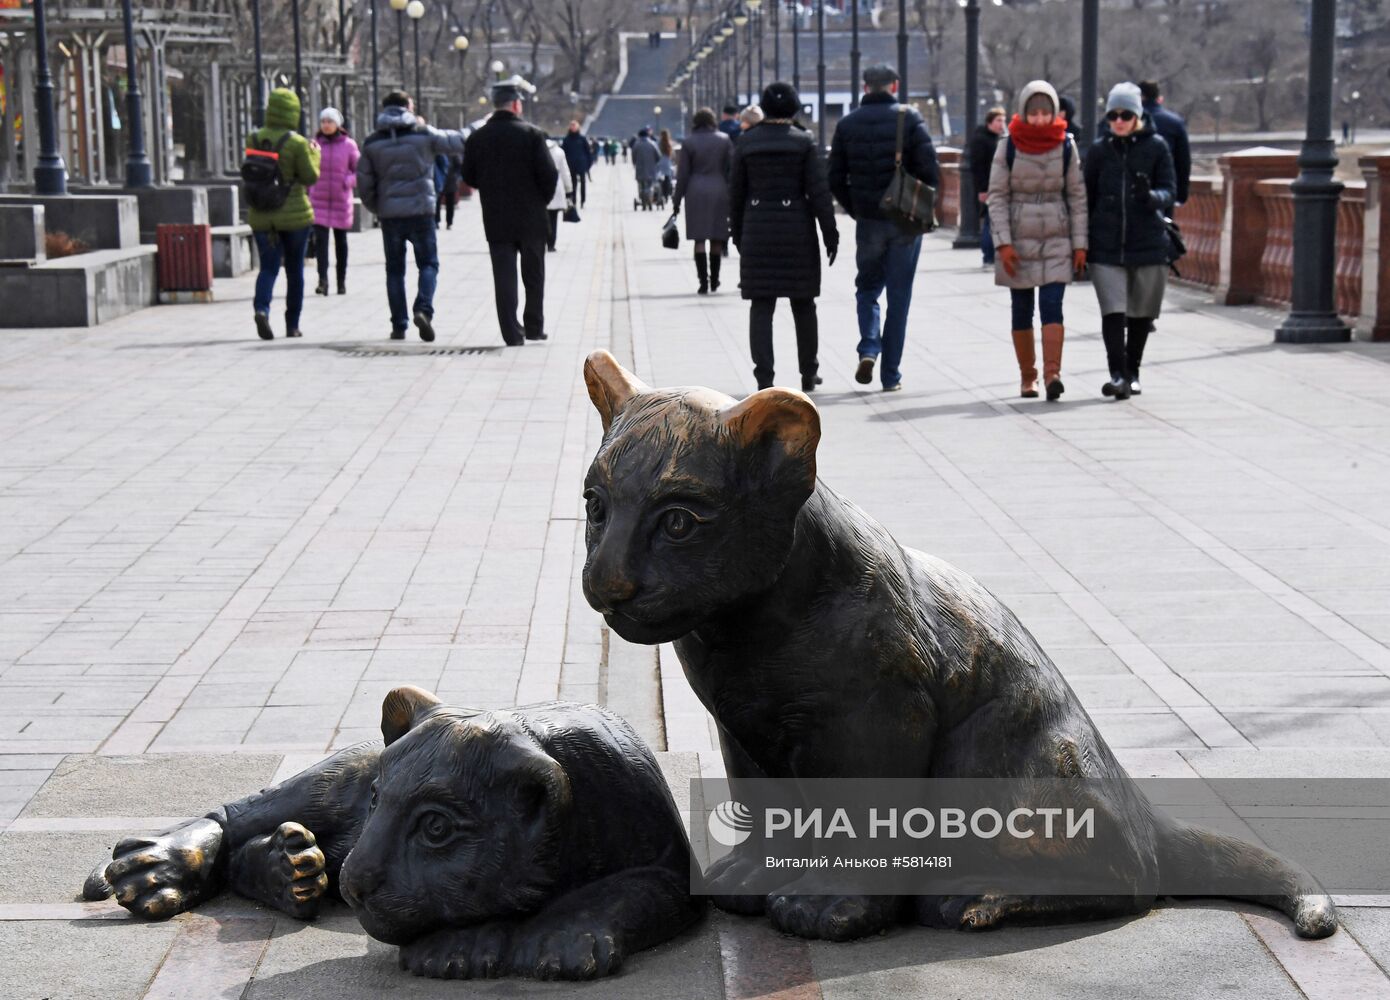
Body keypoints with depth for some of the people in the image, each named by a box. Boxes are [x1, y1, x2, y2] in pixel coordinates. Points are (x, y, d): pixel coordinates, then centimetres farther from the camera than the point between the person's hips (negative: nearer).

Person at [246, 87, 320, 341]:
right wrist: (314, 154, 6)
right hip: (294, 214, -2)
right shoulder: (297, 143, -13)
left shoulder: (254, 139, -1)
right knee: (294, 270, 11)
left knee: (268, 267, 5)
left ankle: (261, 308, -23)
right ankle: (292, 324, 16)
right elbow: (310, 177, -9)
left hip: (261, 216, 2)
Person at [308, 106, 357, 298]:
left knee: (341, 241, 11)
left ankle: (342, 281, 22)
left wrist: (348, 181, -12)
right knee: (320, 239, -13)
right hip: (319, 200, 0)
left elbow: (360, 171, 3)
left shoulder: (348, 145, -1)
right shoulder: (315, 143, 2)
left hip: (341, 200, 0)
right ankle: (322, 280, -19)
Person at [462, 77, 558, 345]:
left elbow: (469, 177, 5)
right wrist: (543, 199, 6)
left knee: (504, 277, 3)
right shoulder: (531, 134, -9)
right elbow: (549, 174, -12)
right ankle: (534, 327, 20)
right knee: (534, 275, 13)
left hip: (496, 220, 2)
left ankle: (512, 333, -2)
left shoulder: (477, 138, 0)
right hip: (531, 218, -2)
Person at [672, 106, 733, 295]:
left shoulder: (689, 142, -2)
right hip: (719, 191, 2)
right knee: (717, 238, 11)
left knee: (699, 239, -1)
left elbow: (683, 174, -2)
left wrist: (677, 200, 3)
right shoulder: (724, 140, 2)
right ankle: (714, 281, 19)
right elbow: (731, 170, 1)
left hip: (696, 192, -1)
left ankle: (703, 282, -9)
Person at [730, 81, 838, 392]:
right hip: (797, 230, -1)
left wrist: (738, 235, 15)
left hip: (758, 229, 1)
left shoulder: (746, 142, 2)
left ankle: (764, 377, -10)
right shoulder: (804, 142, -5)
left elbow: (736, 193, 6)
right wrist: (830, 235, -4)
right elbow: (819, 192, -8)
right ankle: (808, 375, 20)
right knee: (803, 303, 13)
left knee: (761, 307, 1)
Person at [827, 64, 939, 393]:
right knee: (899, 296, 5)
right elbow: (929, 169, -10)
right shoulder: (909, 119, -5)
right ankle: (891, 374, 6)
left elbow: (836, 179, 3)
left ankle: (869, 348, -4)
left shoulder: (847, 124, 3)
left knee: (867, 288, 19)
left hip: (868, 221, 1)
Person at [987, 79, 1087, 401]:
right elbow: (997, 197, -3)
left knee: (1052, 305, -13)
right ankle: (1027, 377, 16)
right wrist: (1003, 243, -11)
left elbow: (1077, 197, 3)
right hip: (1018, 240, 0)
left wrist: (1080, 243, 0)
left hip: (1057, 241, 0)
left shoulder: (1066, 147, -1)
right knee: (1022, 311, 6)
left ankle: (1052, 373, -21)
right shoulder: (1008, 147, -4)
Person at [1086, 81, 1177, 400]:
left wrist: (1151, 197, -24)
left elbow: (1170, 190, -1)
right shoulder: (1099, 150, 6)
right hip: (1106, 245, 0)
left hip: (1148, 243, 0)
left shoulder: (1156, 146, 1)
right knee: (1113, 312, -12)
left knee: (1141, 313, 11)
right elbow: (1087, 197, 11)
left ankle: (1132, 372, 26)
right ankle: (1118, 374, -15)